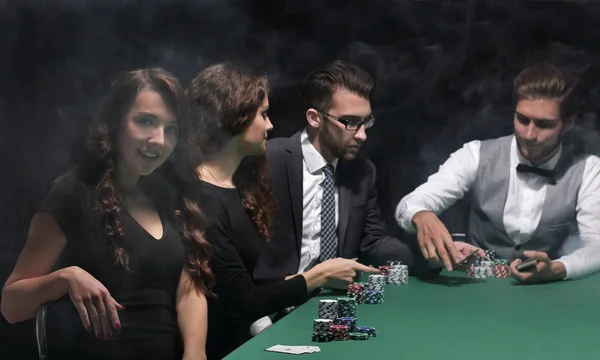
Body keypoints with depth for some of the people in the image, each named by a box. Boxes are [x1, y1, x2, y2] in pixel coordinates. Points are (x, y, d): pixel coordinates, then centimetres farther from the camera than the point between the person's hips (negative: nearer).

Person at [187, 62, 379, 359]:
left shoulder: (242, 182, 9)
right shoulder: (201, 201, -19)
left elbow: (255, 276, 7)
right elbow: (244, 302, -16)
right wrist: (319, 275, -8)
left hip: (250, 336, 8)